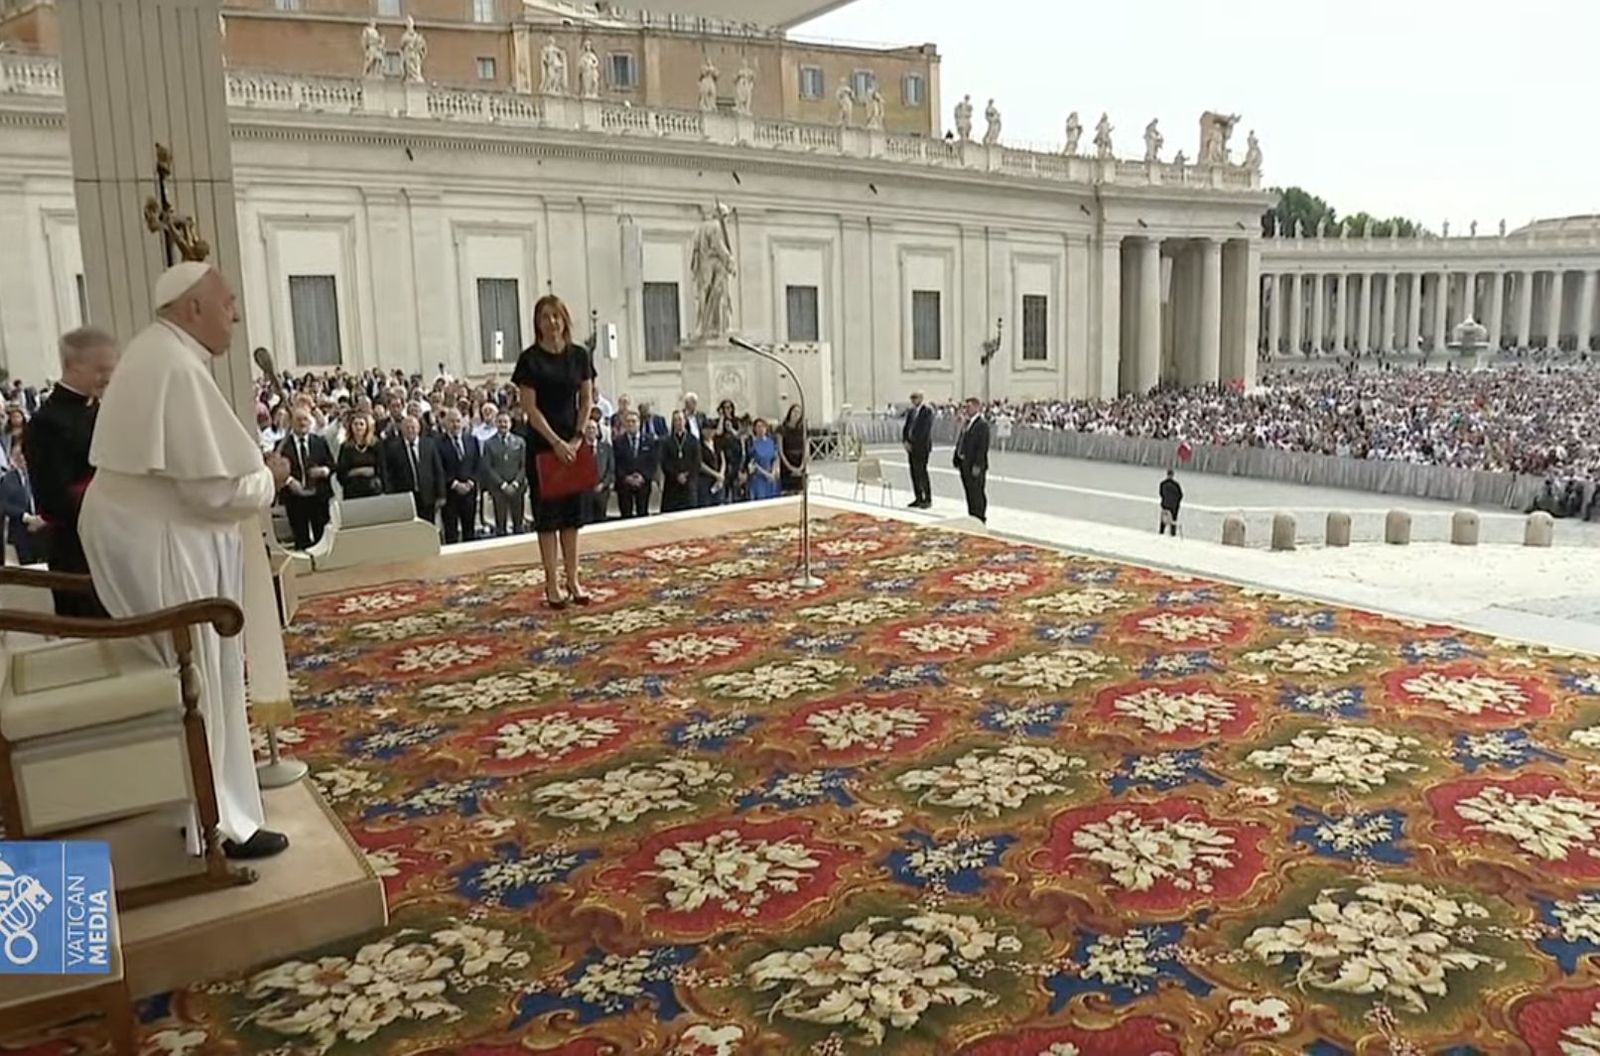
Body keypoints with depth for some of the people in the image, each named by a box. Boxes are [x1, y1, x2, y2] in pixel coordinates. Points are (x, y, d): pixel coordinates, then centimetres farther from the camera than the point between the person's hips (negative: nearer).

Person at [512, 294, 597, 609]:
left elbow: (587, 400, 5)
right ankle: (552, 583, 7)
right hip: (543, 443, -3)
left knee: (572, 510, 7)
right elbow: (529, 407, -9)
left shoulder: (579, 355, 3)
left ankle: (572, 579, 14)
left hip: (573, 442, 3)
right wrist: (556, 442, -15)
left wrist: (576, 438, -5)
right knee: (547, 511, 1)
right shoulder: (530, 358, -7)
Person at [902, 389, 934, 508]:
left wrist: (913, 443, -12)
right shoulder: (911, 411, 14)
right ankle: (918, 498, 12)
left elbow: (924, 429, -13)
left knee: (922, 472, -9)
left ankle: (928, 499, -3)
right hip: (911, 447, 7)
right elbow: (906, 427, 14)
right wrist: (905, 441, -1)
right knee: (914, 472, 6)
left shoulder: (927, 411, -7)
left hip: (922, 446, -7)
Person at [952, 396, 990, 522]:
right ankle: (972, 517, 24)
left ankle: (980, 519, 7)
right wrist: (957, 458, 10)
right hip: (964, 463, 8)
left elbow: (983, 446, -17)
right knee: (969, 492, 15)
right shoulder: (966, 422, 13)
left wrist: (977, 465, -21)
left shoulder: (982, 424, -13)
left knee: (977, 493, -1)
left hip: (975, 465, -8)